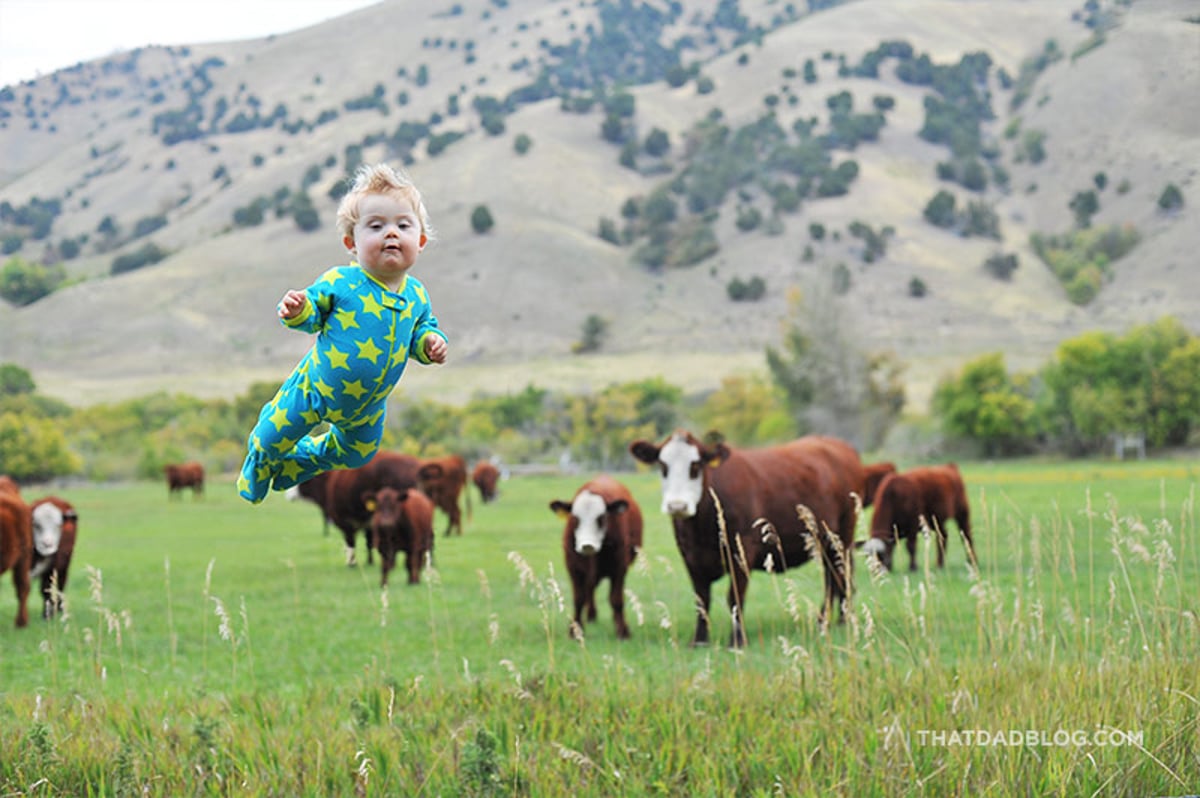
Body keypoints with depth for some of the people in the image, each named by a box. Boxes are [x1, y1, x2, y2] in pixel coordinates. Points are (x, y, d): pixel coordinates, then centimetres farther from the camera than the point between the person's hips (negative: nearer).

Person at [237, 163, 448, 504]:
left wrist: (430, 342, -17)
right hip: (316, 388, -5)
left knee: (357, 453, 28)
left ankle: (296, 461, 54)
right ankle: (256, 470, 44)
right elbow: (313, 315, -15)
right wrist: (297, 311, -38)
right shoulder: (340, 283, -24)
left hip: (367, 407, 5)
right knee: (273, 439, 6)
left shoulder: (417, 296, -11)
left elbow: (422, 329, 5)